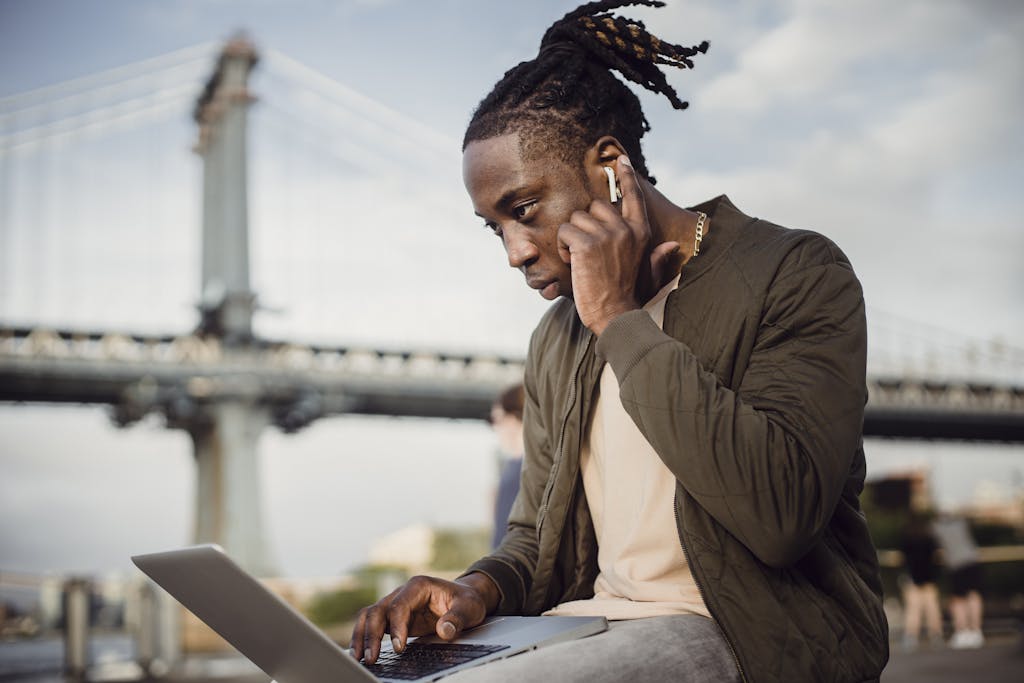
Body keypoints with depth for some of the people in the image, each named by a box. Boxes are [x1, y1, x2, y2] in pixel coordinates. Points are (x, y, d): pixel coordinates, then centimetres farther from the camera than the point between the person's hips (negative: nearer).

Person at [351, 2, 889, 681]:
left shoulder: (796, 274, -7)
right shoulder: (555, 341, 14)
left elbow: (782, 515, -22)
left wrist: (621, 320, -17)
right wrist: (483, 587, -5)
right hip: (597, 628, 6)